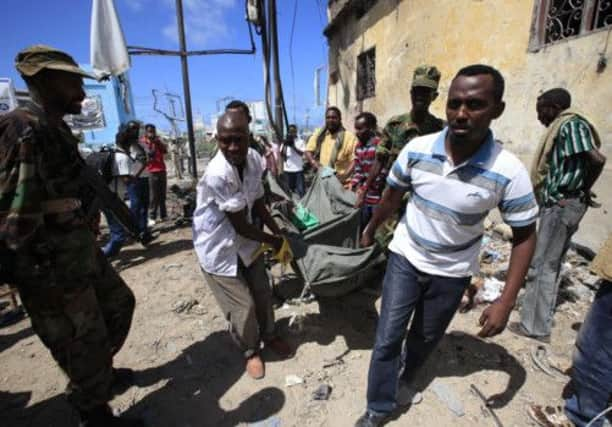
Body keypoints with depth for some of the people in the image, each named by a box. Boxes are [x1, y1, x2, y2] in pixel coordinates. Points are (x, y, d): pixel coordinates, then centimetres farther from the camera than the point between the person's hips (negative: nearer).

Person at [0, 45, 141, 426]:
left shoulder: (58, 128, 8)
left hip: (81, 248, 9)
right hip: (50, 265, -9)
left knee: (120, 303, 24)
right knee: (81, 343, 9)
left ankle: (99, 371, 47)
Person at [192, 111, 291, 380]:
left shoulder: (254, 158, -12)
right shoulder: (217, 175, -34)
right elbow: (241, 226, -25)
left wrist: (278, 232, -2)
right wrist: (272, 241, -11)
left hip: (245, 240, 7)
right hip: (219, 249, -6)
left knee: (262, 291, 19)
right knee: (242, 305, 4)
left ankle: (269, 335, 46)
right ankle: (250, 351, 34)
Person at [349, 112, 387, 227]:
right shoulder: (359, 146, 10)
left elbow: (380, 175, -18)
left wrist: (363, 193, -17)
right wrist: (352, 190, -3)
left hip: (378, 199, -7)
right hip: (364, 198, 7)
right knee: (362, 229, 15)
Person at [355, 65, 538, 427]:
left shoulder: (509, 172, -22)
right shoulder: (416, 150, -17)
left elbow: (525, 236, -12)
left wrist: (506, 302, -17)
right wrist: (370, 231, 13)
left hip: (453, 272, 0)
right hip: (405, 257, 1)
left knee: (426, 337, 22)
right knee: (388, 337, 5)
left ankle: (405, 377, 53)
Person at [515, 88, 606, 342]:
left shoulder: (571, 124, -11)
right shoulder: (564, 127, 17)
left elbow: (597, 159, -21)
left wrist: (584, 190, -9)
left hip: (562, 205, -10)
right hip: (560, 205, 10)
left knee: (541, 266, -4)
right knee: (551, 265, 15)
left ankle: (536, 327, 6)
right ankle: (539, 321, 28)